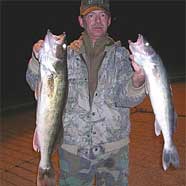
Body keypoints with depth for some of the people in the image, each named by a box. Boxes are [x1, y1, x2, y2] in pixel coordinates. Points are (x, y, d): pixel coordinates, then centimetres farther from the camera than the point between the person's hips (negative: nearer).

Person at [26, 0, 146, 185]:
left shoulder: (121, 55, -1)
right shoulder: (67, 54, -1)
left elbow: (127, 99, -10)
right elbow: (37, 84, -8)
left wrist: (137, 81, -32)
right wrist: (39, 59, -27)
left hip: (114, 149, 1)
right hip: (72, 148, 0)